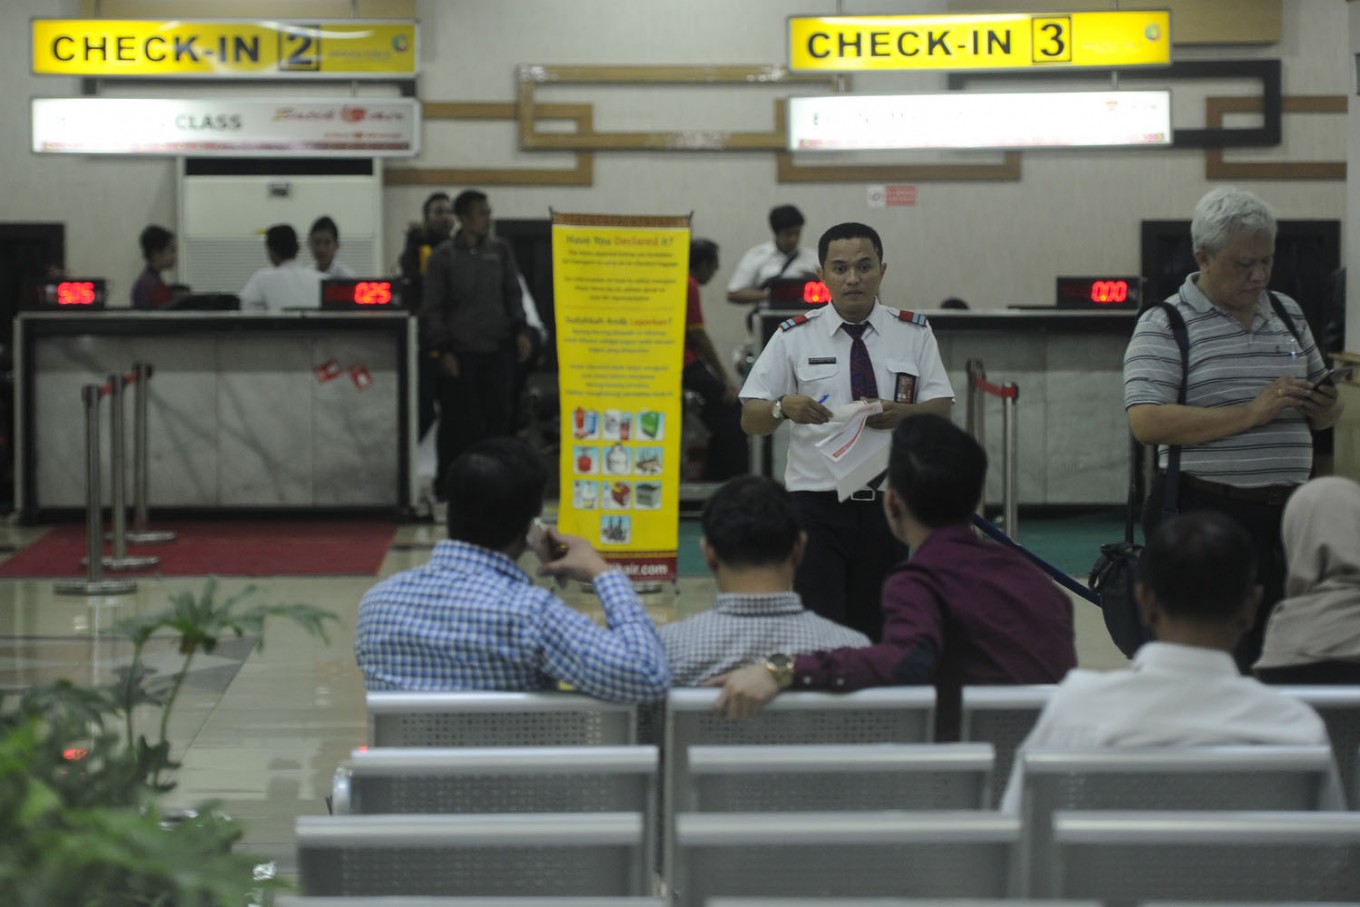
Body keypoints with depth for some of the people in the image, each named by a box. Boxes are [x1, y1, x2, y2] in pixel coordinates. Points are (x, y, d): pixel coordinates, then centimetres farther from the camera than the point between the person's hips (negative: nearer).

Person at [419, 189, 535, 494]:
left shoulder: (500, 251, 10)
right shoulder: (443, 256, 0)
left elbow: (513, 295, 15)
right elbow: (432, 308, 1)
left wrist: (520, 330, 2)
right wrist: (442, 350, -6)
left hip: (498, 349, 3)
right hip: (460, 352, -3)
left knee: (499, 417, 1)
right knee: (459, 422, -3)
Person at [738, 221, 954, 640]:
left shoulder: (913, 333, 6)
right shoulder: (795, 336, 2)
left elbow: (942, 409, 4)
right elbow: (750, 420, 0)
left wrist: (903, 413, -17)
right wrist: (783, 408, -22)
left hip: (887, 504, 2)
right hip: (817, 503, -2)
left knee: (873, 630, 8)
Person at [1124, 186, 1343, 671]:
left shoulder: (1288, 313, 16)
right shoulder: (1164, 325, -3)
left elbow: (1322, 410, 26)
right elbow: (1147, 422, -17)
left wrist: (1323, 408, 0)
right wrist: (1251, 413, -19)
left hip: (1286, 510, 6)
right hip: (1202, 512, -6)